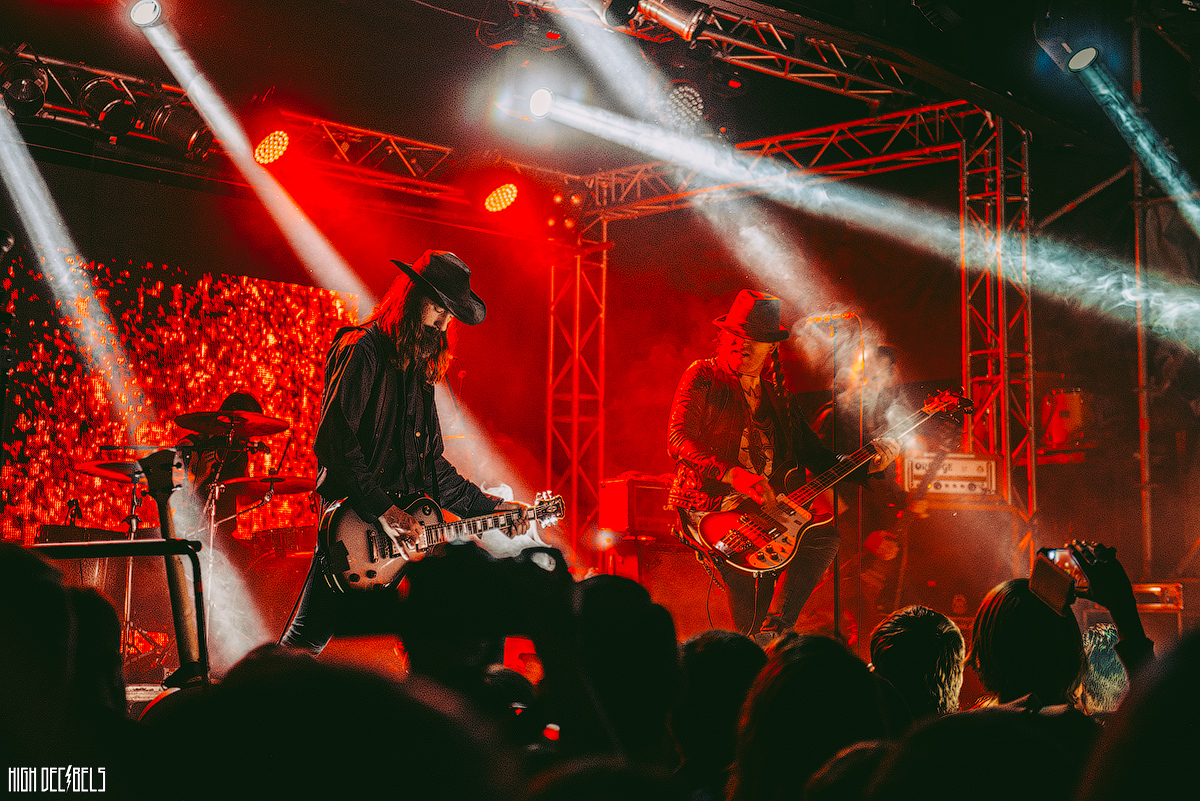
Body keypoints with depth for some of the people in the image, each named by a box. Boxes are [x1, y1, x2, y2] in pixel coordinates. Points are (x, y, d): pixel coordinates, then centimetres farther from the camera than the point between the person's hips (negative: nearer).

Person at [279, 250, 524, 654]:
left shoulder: (419, 369, 19)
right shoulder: (361, 351, -7)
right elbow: (333, 442, -18)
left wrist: (489, 507, 15)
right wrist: (384, 510, -20)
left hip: (405, 533, 8)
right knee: (307, 640, -7)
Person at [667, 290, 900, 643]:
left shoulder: (776, 393, 15)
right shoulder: (702, 377, -2)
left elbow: (812, 451, 15)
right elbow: (677, 440, -15)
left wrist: (863, 463, -2)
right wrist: (733, 474, -27)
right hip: (706, 508, -6)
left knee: (825, 537, -6)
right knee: (750, 575, -24)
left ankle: (780, 626, -4)